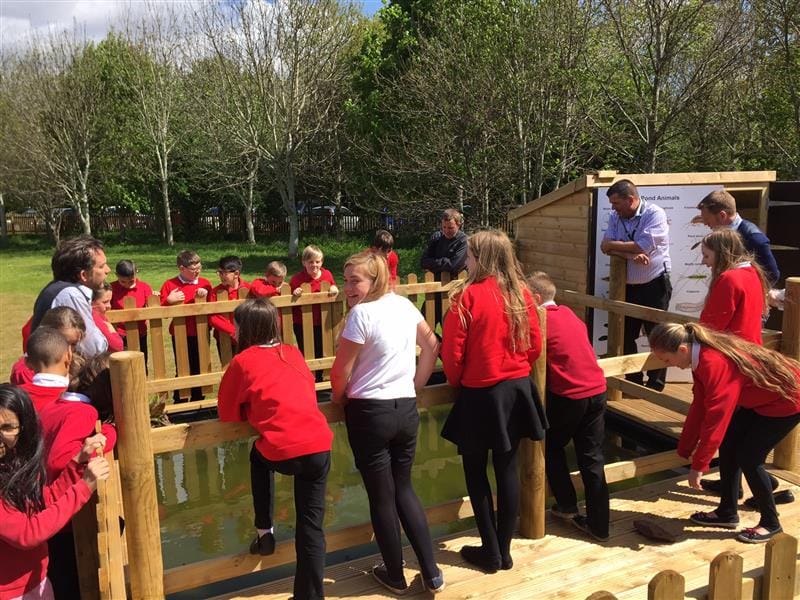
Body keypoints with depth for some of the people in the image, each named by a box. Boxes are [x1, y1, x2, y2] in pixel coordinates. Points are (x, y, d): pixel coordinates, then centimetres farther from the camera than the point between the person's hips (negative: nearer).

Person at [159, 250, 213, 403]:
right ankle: (179, 404, 22)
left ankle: (198, 402, 26)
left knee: (199, 369, 12)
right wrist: (169, 300, -21)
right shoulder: (170, 285, -3)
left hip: (201, 334, 2)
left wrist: (206, 294, -19)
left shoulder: (204, 283, 3)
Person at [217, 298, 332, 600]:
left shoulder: (242, 361, 4)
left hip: (284, 454, -4)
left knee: (259, 456, 32)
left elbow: (227, 414, 10)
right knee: (311, 524, 14)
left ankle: (265, 530, 32)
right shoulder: (293, 352, 17)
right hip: (320, 447, 4)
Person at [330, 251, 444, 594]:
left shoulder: (361, 313, -17)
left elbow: (341, 371, -12)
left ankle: (395, 576, 25)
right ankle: (431, 573, 21)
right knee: (404, 489, 19)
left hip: (370, 413, -6)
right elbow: (432, 347, 13)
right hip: (406, 409, 7)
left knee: (381, 497, 9)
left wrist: (339, 399, 7)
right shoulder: (404, 305, 3)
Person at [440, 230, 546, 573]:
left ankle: (490, 552, 19)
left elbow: (452, 352, -14)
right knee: (507, 470, 13)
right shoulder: (521, 293, -1)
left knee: (476, 471, 12)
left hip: (480, 395, -5)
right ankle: (504, 550, 24)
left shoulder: (467, 295, -16)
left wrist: (456, 382, 5)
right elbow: (535, 346, 5)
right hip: (517, 391, 5)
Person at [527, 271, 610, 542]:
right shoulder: (569, 314, 14)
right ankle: (599, 525, 14)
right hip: (597, 390, 6)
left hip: (568, 395, -6)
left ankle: (567, 506, 23)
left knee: (552, 448, 18)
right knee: (592, 459, 10)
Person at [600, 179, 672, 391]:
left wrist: (614, 244, -11)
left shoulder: (655, 214, -13)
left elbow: (643, 246, -23)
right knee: (626, 336, 11)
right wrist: (632, 255, -22)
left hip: (654, 286, -6)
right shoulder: (615, 217, 4)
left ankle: (655, 385, 14)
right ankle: (633, 382, 25)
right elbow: (606, 247, -6)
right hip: (627, 286, 6)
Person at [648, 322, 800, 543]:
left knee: (748, 457, -8)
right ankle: (727, 512, 21)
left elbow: (716, 418, -31)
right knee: (728, 445, 8)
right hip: (760, 399, 9)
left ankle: (770, 523, 12)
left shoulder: (715, 363, -34)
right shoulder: (702, 356, -4)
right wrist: (684, 449, 10)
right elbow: (699, 406, 4)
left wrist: (698, 466, -24)